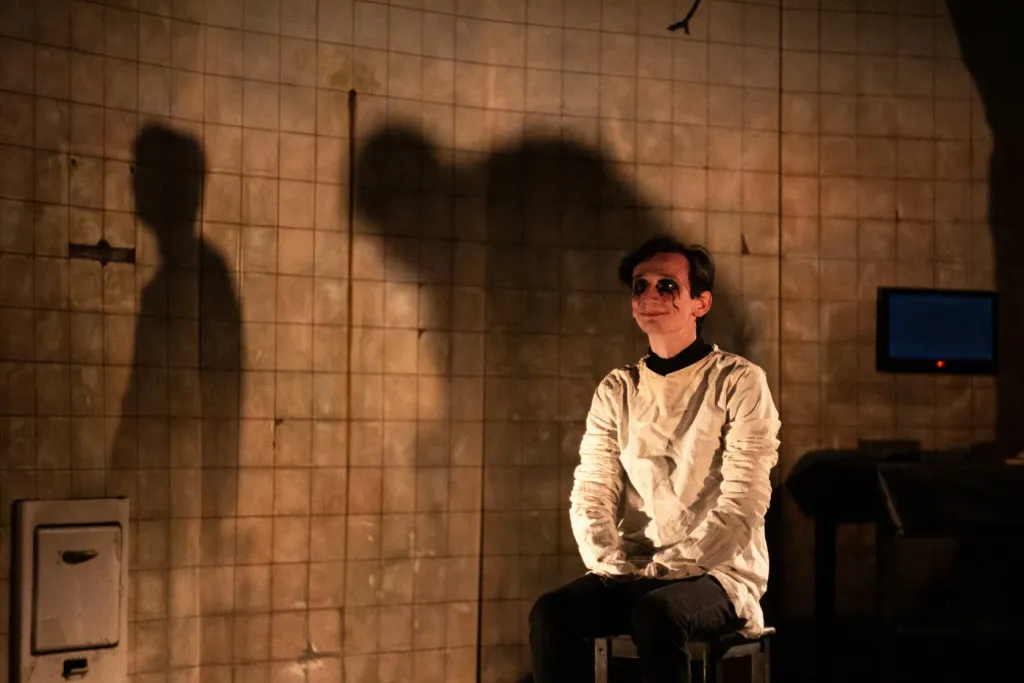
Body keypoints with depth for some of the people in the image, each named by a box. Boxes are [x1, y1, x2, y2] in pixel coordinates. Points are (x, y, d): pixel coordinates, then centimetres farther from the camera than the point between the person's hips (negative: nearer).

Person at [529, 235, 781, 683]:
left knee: (655, 613, -37)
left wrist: (666, 569, -16)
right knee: (552, 612, -26)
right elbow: (590, 494, 6)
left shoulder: (740, 383, -3)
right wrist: (615, 567, -12)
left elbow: (742, 504, -11)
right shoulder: (616, 391, 12)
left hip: (717, 575, -4)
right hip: (631, 575, 4)